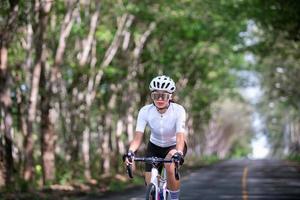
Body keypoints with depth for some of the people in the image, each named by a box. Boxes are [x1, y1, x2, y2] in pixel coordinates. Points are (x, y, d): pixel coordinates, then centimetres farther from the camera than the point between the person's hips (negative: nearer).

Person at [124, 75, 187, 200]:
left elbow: (180, 136, -37)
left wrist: (178, 153, -56)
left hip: (174, 146, -2)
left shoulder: (178, 110, -27)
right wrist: (130, 152, -48)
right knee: (150, 185, -8)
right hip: (155, 146, 3)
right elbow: (138, 137, -29)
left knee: (170, 166, -34)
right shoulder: (145, 111, -22)